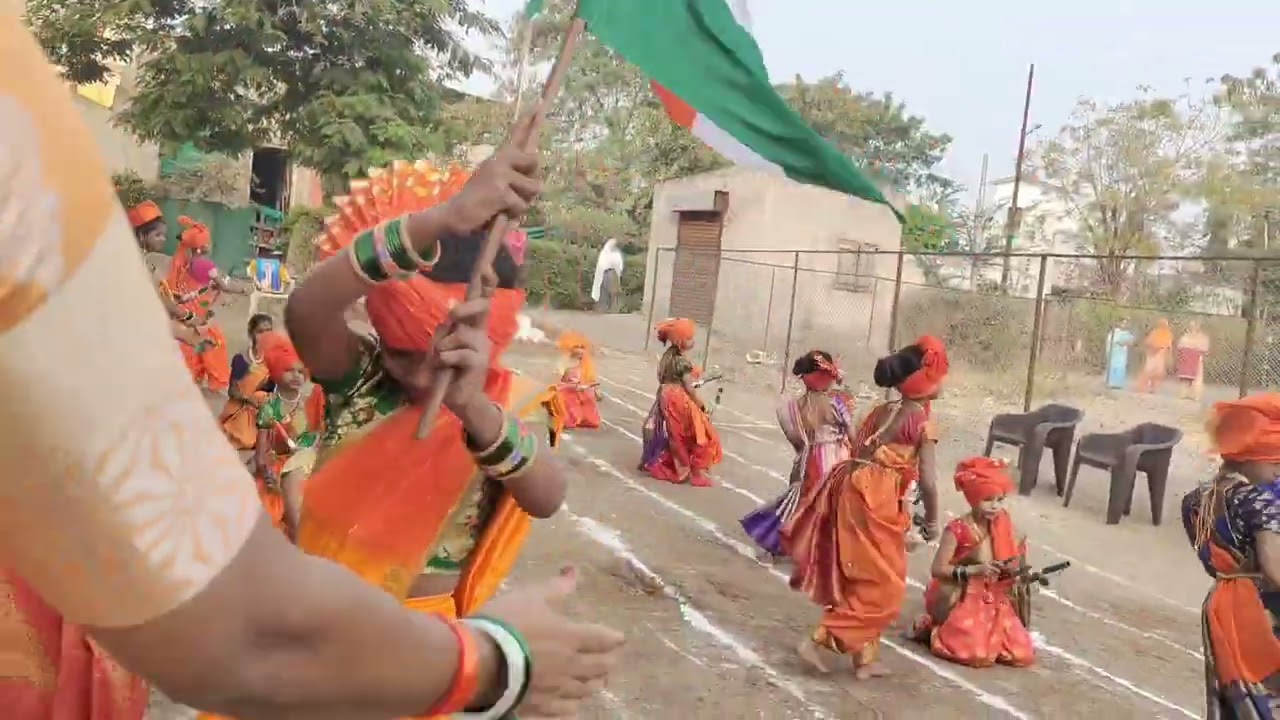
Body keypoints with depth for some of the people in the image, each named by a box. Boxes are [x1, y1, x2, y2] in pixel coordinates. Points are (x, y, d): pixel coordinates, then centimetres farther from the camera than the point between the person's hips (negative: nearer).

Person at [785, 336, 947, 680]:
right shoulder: (923, 421, -8)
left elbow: (857, 452, 12)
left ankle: (865, 657, 25)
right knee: (879, 584, 5)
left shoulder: (881, 410, 13)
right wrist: (931, 521, 1)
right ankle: (820, 639, 2)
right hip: (877, 503, -8)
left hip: (855, 492, 8)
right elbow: (927, 480, -12)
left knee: (862, 579, 17)